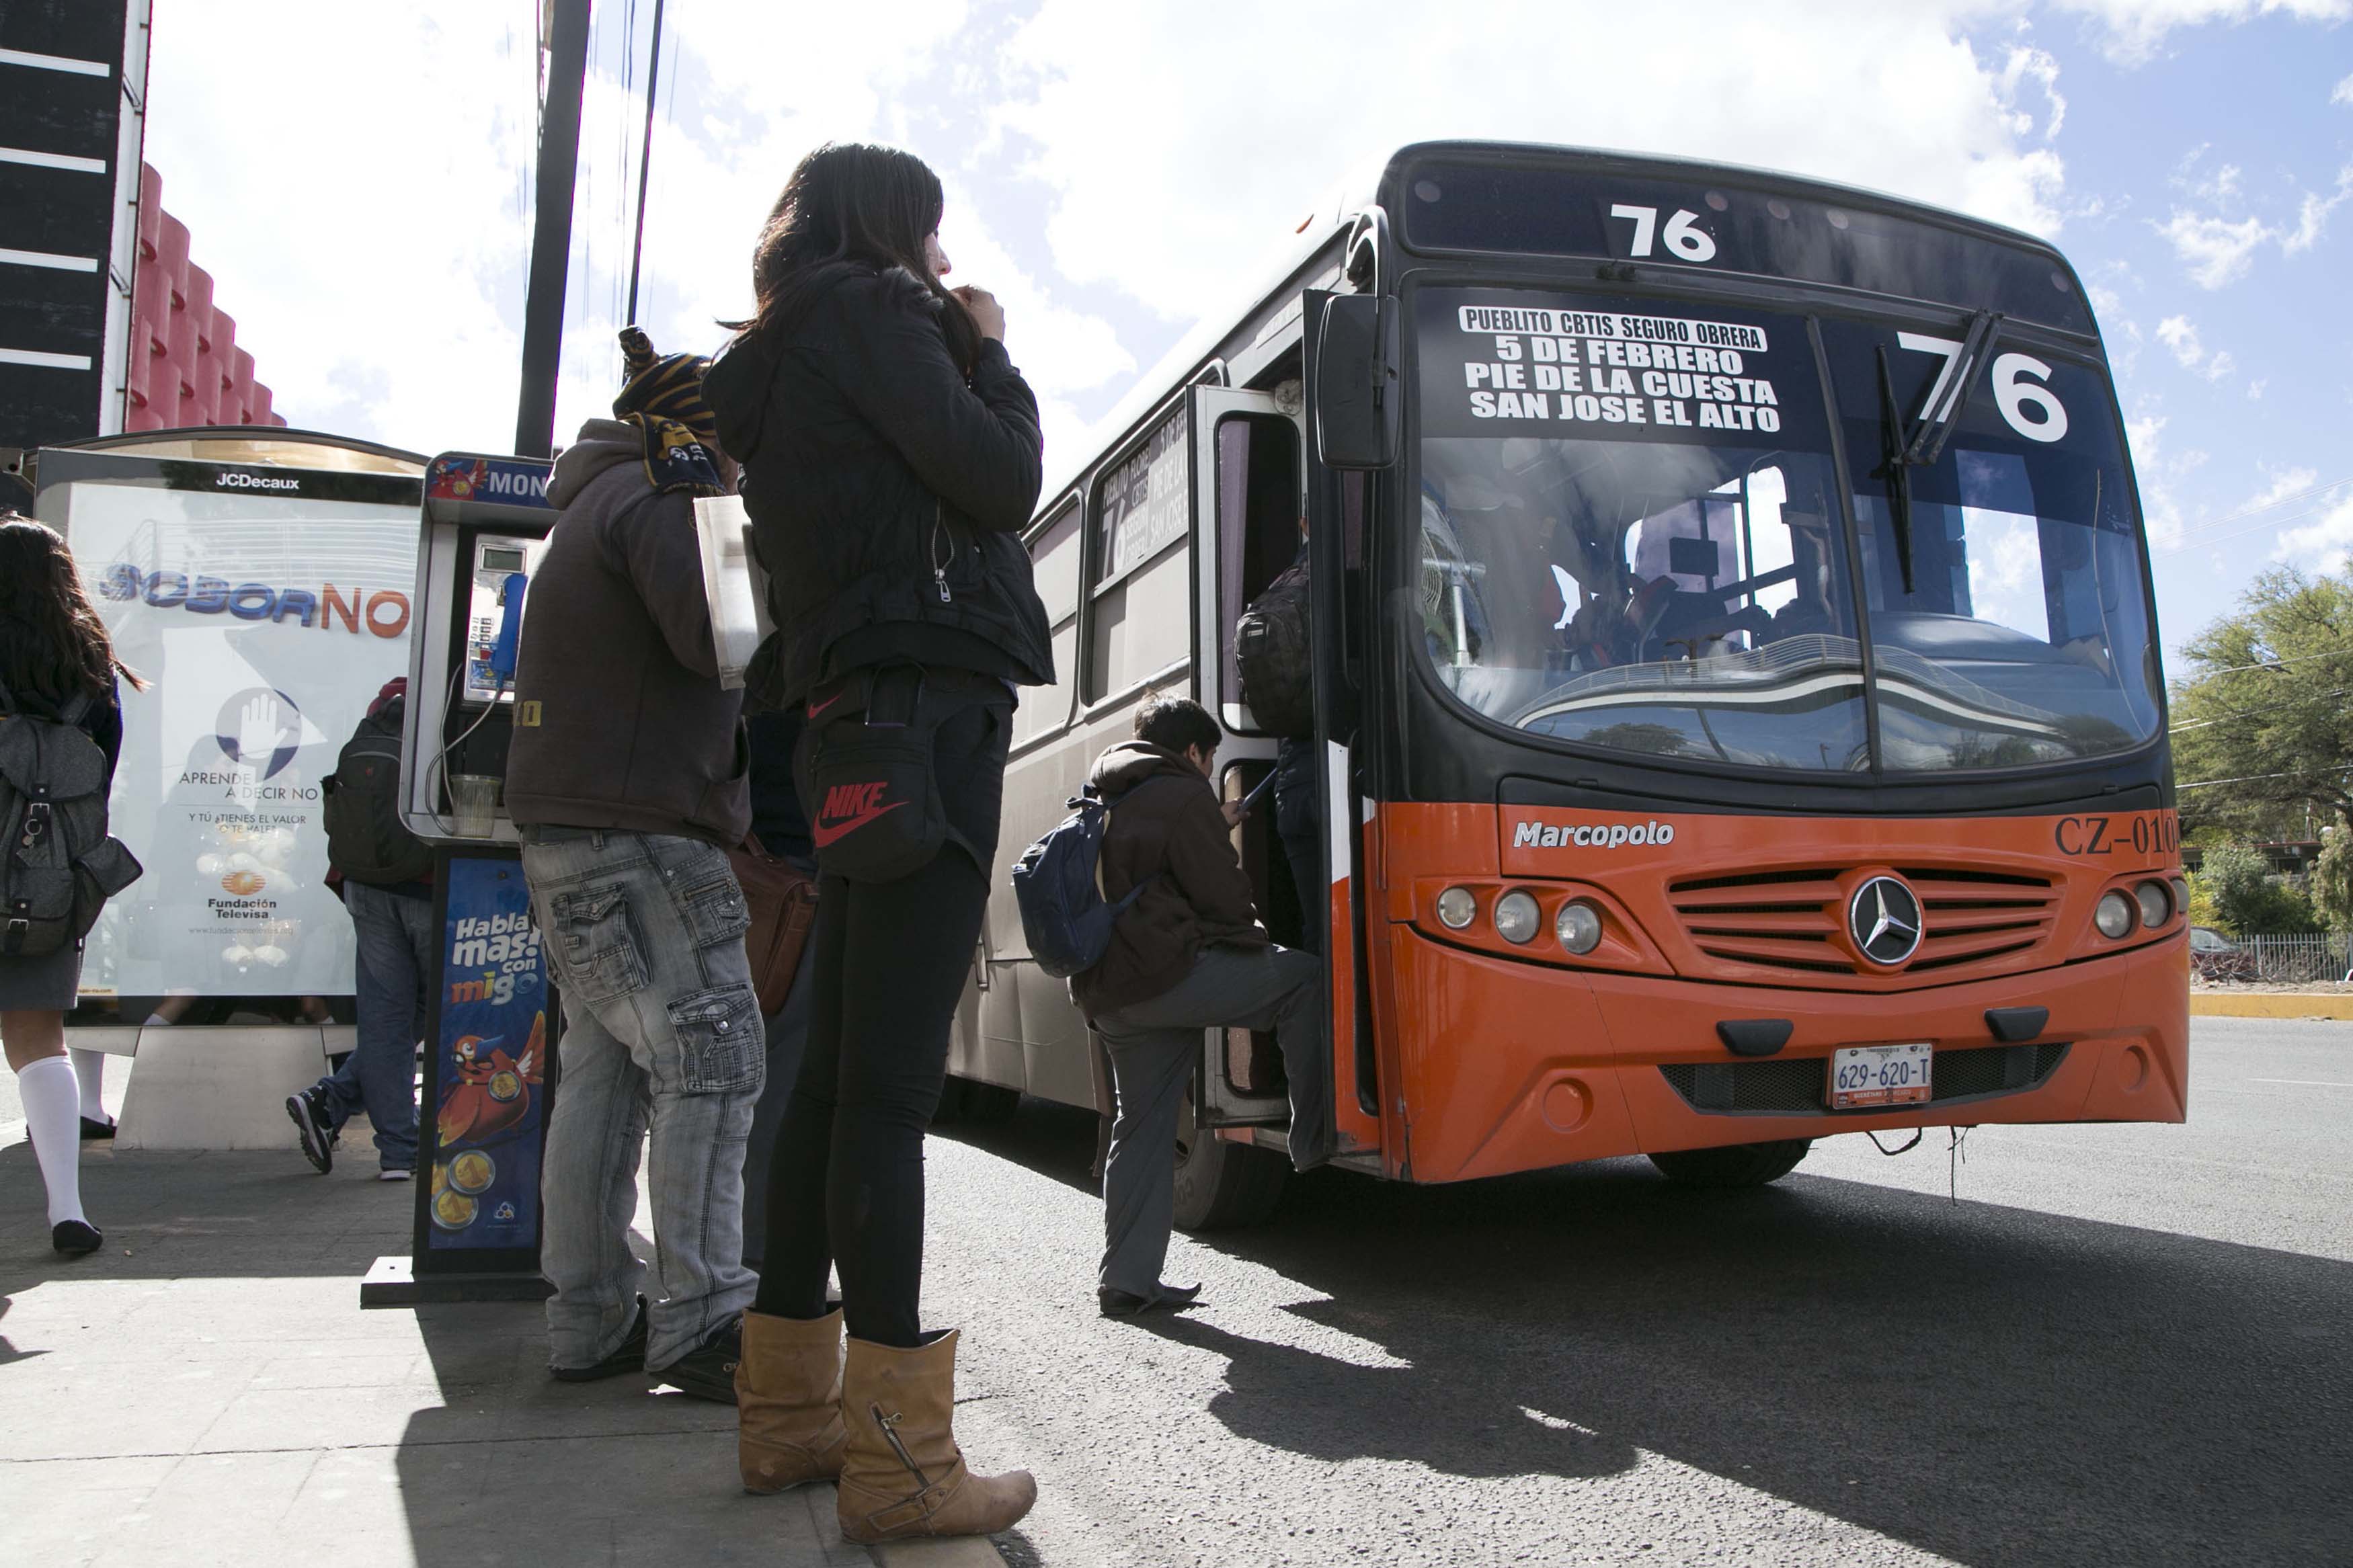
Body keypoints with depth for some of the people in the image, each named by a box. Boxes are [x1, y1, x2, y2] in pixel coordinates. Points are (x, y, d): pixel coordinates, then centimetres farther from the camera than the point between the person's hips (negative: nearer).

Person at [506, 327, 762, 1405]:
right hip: (637, 833, -10)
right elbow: (715, 638, -21)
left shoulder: (599, 503, 25)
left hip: (570, 836, 10)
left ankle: (588, 1324, 13)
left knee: (605, 1071, 9)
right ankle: (700, 1324, -9)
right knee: (709, 1061, -10)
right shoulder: (665, 495, -7)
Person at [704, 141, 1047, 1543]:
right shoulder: (873, 310, 1)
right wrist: (992, 352, 11)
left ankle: (791, 1410, 19)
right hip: (929, 715, -9)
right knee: (893, 1079, -11)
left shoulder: (779, 373, 26)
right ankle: (896, 1456, -6)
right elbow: (1002, 482, -7)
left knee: (841, 1070, 10)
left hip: (849, 734, 9)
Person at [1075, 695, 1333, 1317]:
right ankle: (1315, 1138, 3)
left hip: (1107, 993, 9)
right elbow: (1224, 897, -6)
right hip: (1165, 973, -9)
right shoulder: (1183, 796, -4)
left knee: (1141, 1125, 14)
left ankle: (1126, 1279, 15)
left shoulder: (1106, 803, 22)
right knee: (1304, 976, 2)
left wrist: (1214, 829, 34)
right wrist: (1256, 943, 12)